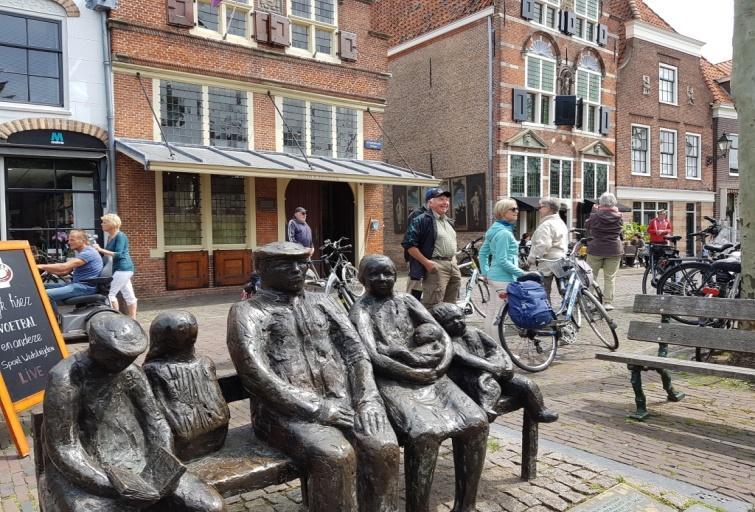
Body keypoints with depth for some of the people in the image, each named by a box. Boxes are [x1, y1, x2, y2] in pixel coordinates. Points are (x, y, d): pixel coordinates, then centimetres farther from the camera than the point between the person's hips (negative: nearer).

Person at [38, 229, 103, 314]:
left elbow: (64, 267, -21)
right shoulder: (79, 253, 21)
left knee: (48, 294, -22)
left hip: (85, 287, -11)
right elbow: (65, 271, 18)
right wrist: (46, 269, 5)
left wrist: (42, 266, -15)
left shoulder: (88, 253, -15)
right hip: (77, 283, 11)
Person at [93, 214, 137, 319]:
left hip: (123, 268, -9)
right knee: (129, 295, 11)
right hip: (119, 269, 9)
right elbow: (110, 252, 17)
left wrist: (101, 250, -22)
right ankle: (132, 319, 15)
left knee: (110, 293, -9)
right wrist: (98, 249, 6)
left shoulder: (120, 236, -14)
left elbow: (118, 254, -22)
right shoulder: (110, 237, 13)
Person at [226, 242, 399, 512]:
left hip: (343, 400, 4)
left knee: (383, 447, -23)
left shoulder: (324, 303, 19)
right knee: (336, 456, -30)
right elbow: (254, 373, -11)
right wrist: (315, 408, -17)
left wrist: (368, 399, -9)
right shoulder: (247, 312, 4)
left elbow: (355, 350, 9)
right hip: (288, 410, -4)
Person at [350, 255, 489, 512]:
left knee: (476, 422, -15)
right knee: (424, 433, -33)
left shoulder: (407, 301, 17)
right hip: (391, 380, -5)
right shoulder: (361, 310, 1)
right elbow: (373, 356, -13)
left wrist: (443, 363, -8)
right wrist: (413, 373, -15)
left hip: (428, 374, 6)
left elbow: (442, 334, 11)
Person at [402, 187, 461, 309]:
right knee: (433, 307, -13)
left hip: (453, 266, 9)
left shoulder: (448, 222, 20)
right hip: (435, 267, -9)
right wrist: (426, 262, -20)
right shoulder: (422, 220, -8)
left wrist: (454, 262, 18)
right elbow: (409, 244, -16)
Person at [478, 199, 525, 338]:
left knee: (491, 311, 15)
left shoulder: (495, 230, 13)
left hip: (493, 276, 10)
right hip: (503, 279, -10)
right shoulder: (504, 233, -17)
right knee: (499, 314, -4)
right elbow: (503, 261, -20)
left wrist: (485, 273, 19)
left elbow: (483, 253, 18)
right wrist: (522, 273, -14)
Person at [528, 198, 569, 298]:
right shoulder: (561, 223, 19)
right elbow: (565, 245, 25)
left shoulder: (546, 225, -15)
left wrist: (531, 259, -14)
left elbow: (542, 246, -24)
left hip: (545, 266, -10)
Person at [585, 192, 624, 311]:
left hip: (596, 249, -1)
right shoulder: (618, 217, -4)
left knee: (591, 276, 8)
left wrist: (594, 210, 17)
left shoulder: (595, 216, -9)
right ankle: (608, 302, 4)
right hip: (614, 250, 1)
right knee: (610, 277, 5)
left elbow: (587, 226, 7)